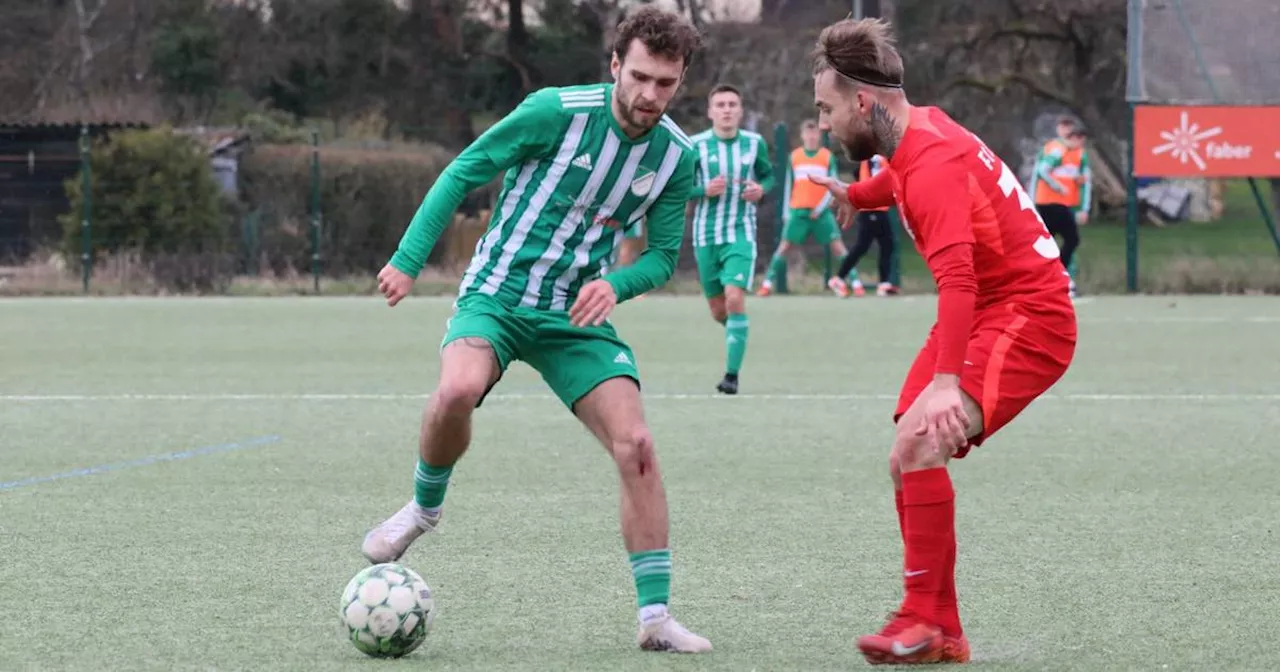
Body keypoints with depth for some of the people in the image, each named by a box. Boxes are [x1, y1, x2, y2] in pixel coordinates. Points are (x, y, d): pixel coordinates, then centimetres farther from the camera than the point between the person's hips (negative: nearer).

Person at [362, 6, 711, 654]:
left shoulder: (676, 155, -3)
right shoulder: (557, 112, -15)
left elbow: (663, 253, 7)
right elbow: (463, 171, -6)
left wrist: (615, 284, -16)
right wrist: (408, 260, -10)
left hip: (577, 313, 4)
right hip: (496, 295, -3)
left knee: (636, 447, -12)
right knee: (458, 389, -34)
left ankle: (655, 618, -5)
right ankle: (424, 507, -4)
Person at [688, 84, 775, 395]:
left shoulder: (754, 143, 0)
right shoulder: (696, 145, -5)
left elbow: (768, 175, 16)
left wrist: (761, 189, -7)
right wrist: (704, 190, -20)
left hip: (741, 233, -1)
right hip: (706, 236, 1)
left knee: (735, 299, -19)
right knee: (718, 311, 9)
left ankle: (732, 375, -15)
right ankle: (736, 329, 45)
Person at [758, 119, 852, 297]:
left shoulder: (828, 157, 2)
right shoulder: (794, 157, 7)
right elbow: (788, 186, 12)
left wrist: (820, 208, -11)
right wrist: (786, 211, 8)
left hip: (821, 211, -1)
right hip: (798, 210, 1)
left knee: (837, 245, -7)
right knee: (784, 245, -2)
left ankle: (856, 283, -3)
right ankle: (768, 284, 4)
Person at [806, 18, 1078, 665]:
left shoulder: (933, 164, -24)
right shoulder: (922, 128, 5)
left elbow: (957, 280, -36)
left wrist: (946, 380, -47)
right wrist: (856, 195, 50)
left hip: (1026, 318, -11)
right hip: (984, 314, 11)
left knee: (919, 446, -25)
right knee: (906, 463, 7)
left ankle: (924, 623, -19)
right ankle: (941, 634, 12)